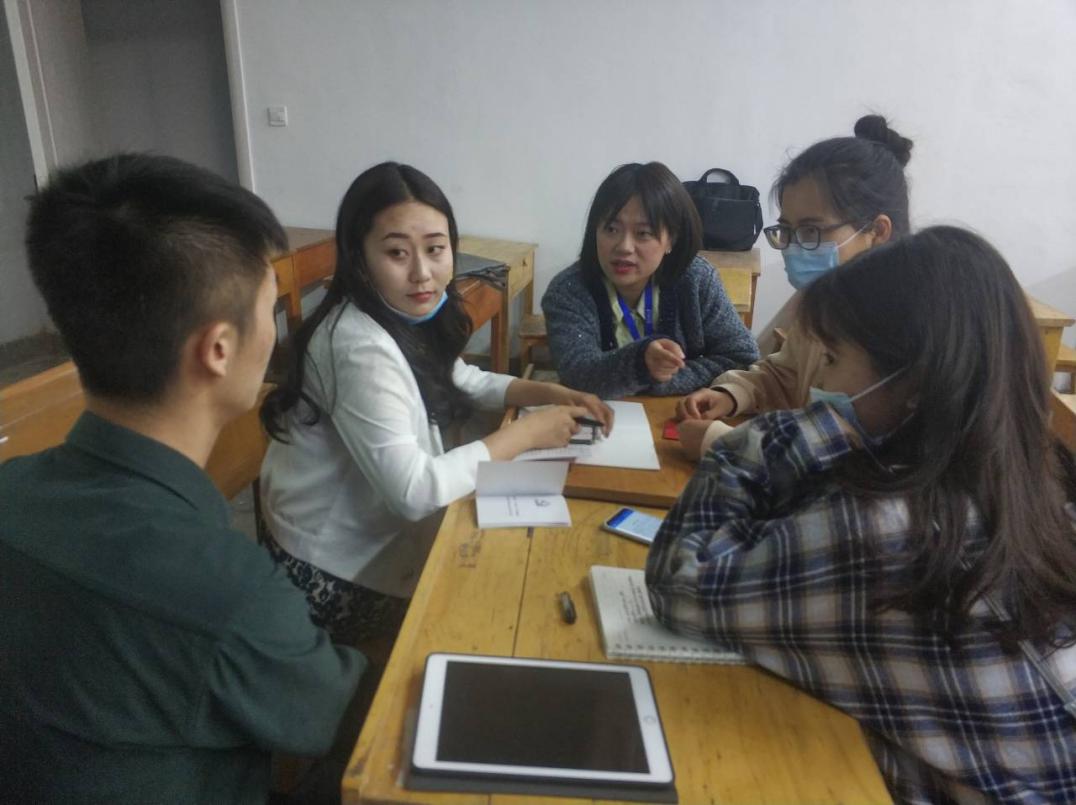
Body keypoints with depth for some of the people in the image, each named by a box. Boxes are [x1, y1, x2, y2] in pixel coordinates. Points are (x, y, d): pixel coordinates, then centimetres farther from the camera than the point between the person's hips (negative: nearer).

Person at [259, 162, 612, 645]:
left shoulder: (407, 315, -3)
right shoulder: (360, 347, -31)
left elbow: (465, 382, 13)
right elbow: (414, 492, -32)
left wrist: (551, 394, -3)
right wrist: (527, 432, -23)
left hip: (376, 527, 8)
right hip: (334, 574, -8)